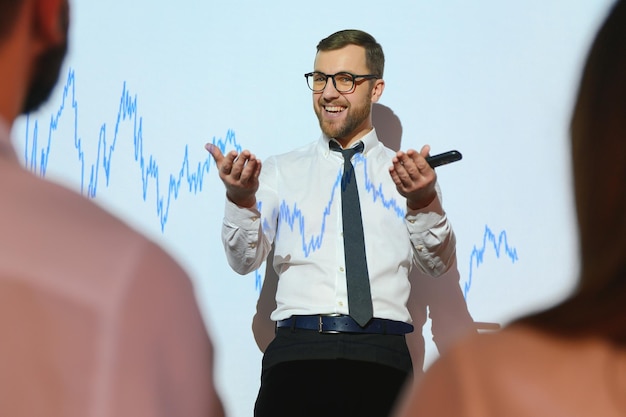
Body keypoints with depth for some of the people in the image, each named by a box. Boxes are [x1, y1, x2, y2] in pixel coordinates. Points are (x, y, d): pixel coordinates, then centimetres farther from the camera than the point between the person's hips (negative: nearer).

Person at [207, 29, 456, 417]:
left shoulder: (405, 172, 15)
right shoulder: (282, 171, 16)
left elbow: (438, 264, 3)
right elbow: (246, 261, 7)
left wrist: (424, 202, -16)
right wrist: (242, 200, -11)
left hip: (380, 355, 0)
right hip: (296, 349, 0)